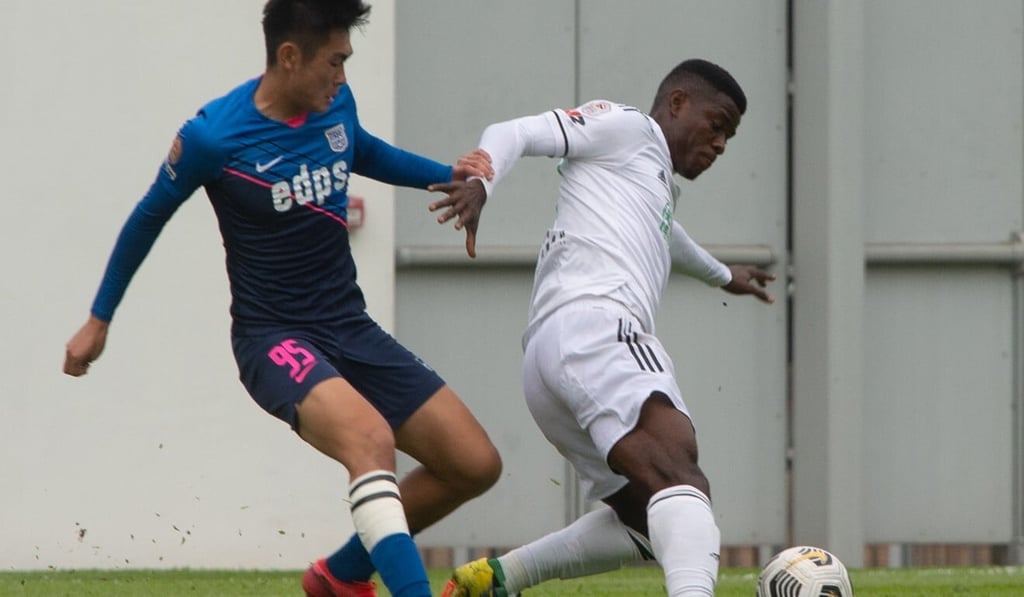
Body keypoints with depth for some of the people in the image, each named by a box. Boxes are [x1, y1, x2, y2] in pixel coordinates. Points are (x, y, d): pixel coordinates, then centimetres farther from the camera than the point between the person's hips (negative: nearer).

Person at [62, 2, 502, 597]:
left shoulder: (336, 102, -1)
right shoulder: (213, 136, -17)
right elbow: (148, 218, 1)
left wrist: (447, 174, 9)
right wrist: (99, 321, 11)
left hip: (351, 327, 7)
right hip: (275, 338, -7)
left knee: (475, 464, 2)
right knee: (371, 439, -35)